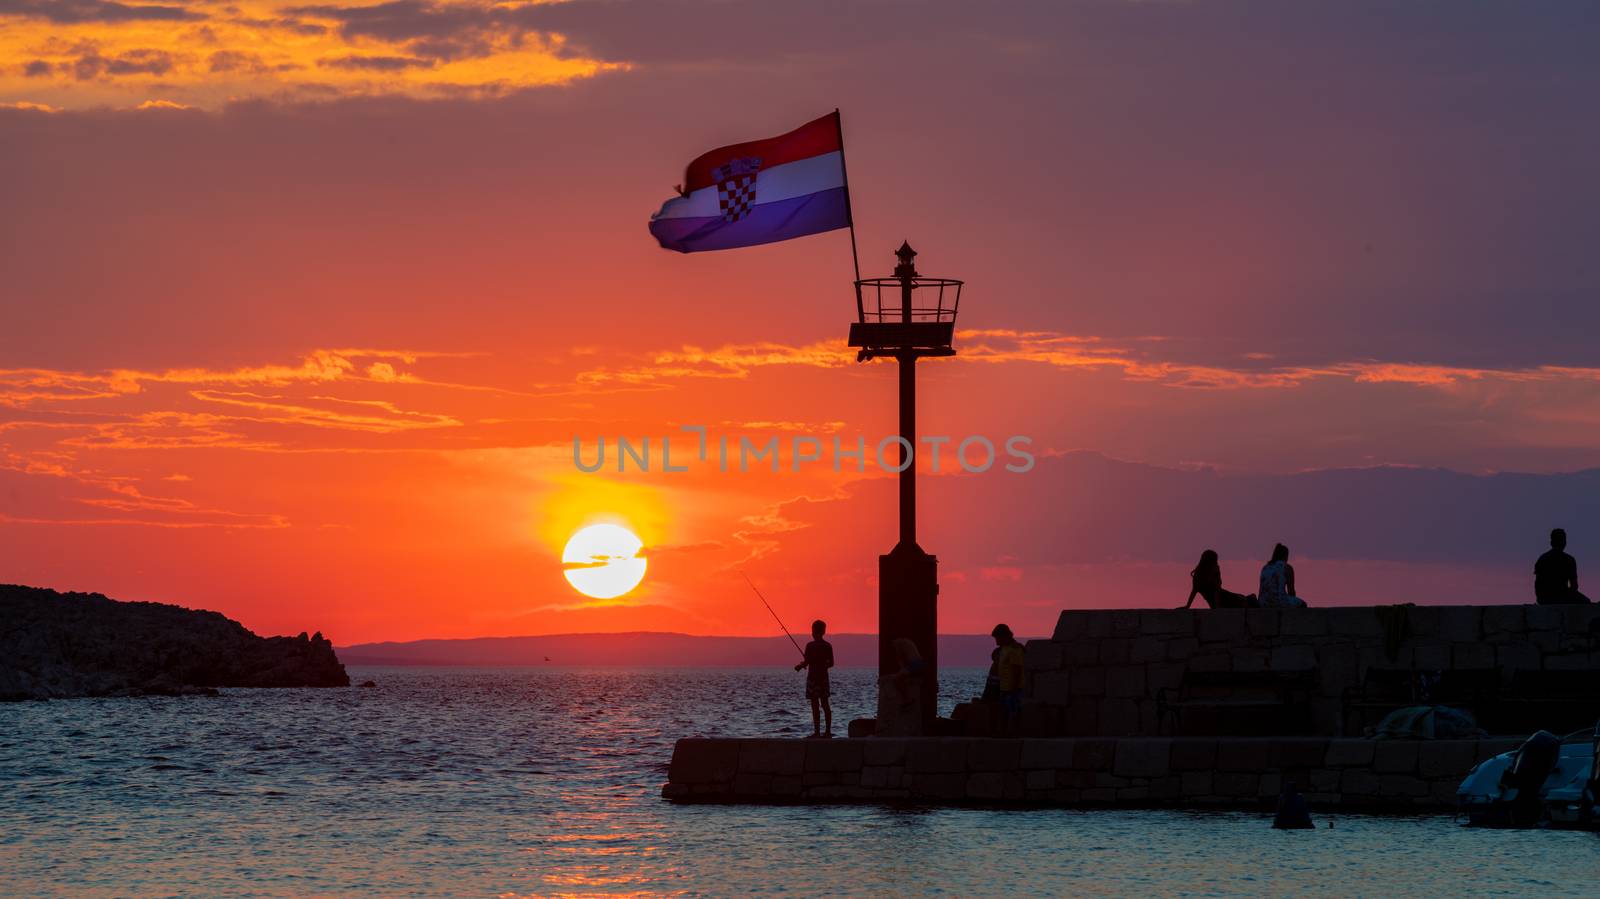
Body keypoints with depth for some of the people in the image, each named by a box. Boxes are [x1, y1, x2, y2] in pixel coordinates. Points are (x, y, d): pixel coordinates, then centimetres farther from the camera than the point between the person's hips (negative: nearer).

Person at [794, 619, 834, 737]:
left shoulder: (810, 645, -12)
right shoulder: (828, 646, 5)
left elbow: (806, 662, -14)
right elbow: (831, 663, 10)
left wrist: (799, 667, 6)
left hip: (813, 676, -6)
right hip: (824, 676, 6)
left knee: (815, 705, -5)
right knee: (825, 704, 10)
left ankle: (817, 731, -7)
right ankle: (828, 731, 10)